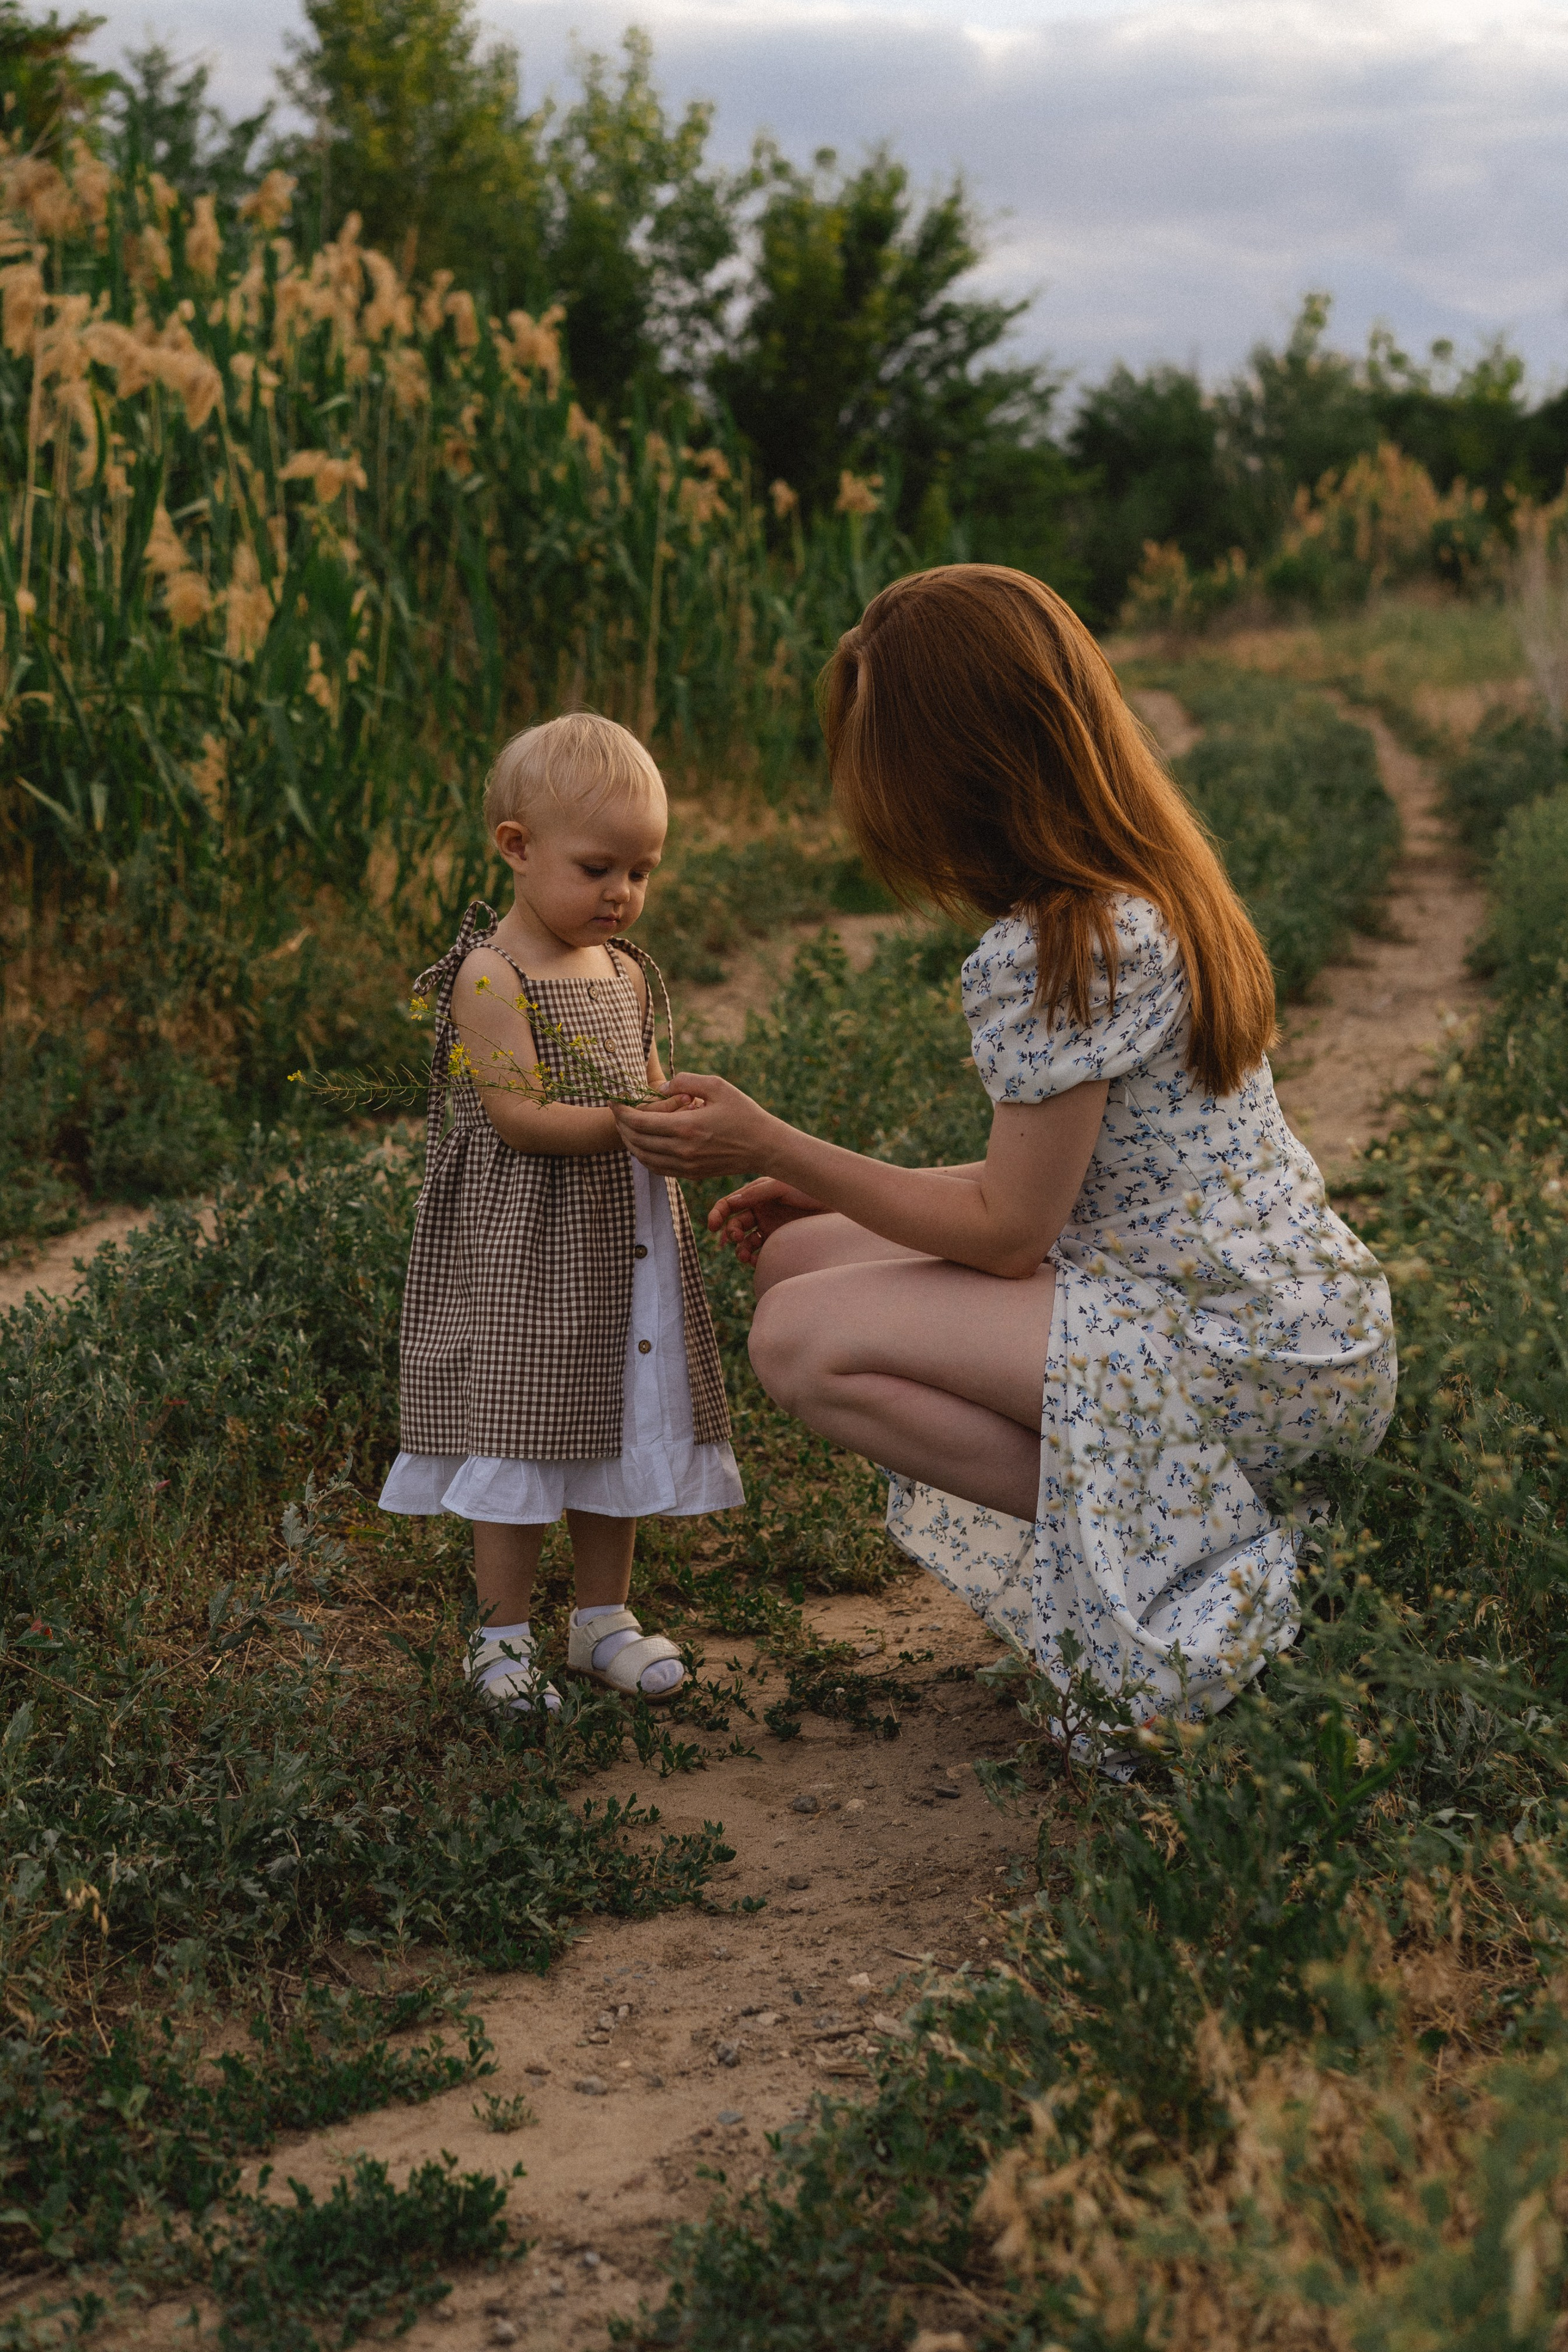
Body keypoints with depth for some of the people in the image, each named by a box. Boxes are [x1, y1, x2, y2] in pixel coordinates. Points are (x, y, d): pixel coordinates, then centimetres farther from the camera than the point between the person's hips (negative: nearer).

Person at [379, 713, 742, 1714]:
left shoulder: (627, 973, 9)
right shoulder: (490, 976, -14)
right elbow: (517, 1116, -20)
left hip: (624, 1239, 7)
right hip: (522, 1251, -7)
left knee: (621, 1429, 14)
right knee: (524, 1434, 0)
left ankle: (605, 1617, 28)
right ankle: (504, 1633, 13)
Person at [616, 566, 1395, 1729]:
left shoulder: (1056, 956, -22)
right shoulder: (1146, 892, 8)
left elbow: (1009, 1230, -16)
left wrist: (769, 1145, -9)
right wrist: (822, 1186, 15)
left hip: (1254, 1364, -10)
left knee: (802, 1339, -15)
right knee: (801, 1256, 8)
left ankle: (1197, 1561, -7)